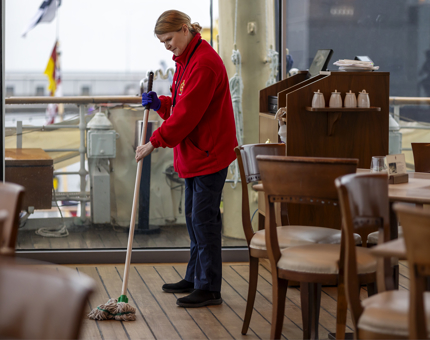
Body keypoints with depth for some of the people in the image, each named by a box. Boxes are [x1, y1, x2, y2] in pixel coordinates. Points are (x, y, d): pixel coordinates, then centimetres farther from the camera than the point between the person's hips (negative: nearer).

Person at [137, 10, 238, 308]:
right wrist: (159, 103, 2)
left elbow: (187, 114, -23)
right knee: (194, 217, 17)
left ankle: (209, 289, -1)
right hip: (194, 153, 11)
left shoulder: (204, 63, -20)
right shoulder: (186, 60, 14)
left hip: (210, 154, -11)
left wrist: (155, 142, -18)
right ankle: (195, 278, 29)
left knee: (204, 219, -7)